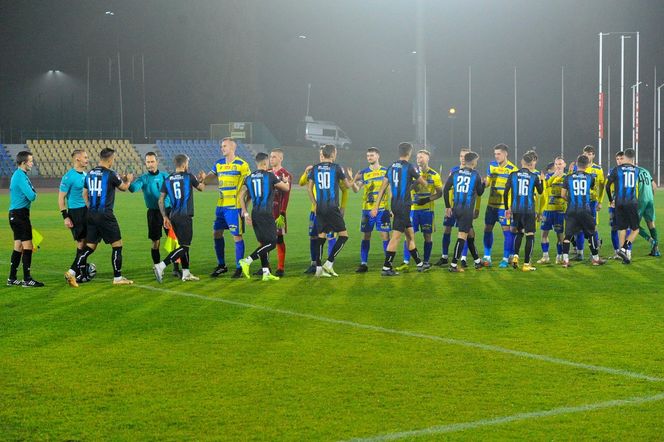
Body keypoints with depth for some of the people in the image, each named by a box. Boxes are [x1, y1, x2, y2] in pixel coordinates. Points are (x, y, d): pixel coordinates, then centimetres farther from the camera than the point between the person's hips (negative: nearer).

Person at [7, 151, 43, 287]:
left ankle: (12, 279, 17)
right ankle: (27, 279, -6)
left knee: (18, 246, 13)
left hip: (16, 214, 10)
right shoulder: (21, 177, -16)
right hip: (20, 215, -10)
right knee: (27, 246, -8)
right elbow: (31, 196, -21)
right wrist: (34, 194, -1)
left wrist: (32, 194, 1)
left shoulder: (19, 175, 16)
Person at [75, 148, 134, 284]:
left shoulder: (90, 173, 9)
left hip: (92, 215, 7)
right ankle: (117, 277, 6)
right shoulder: (110, 174, -10)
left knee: (90, 246, 13)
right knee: (117, 245, 4)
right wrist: (128, 180, 29)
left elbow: (85, 194, 16)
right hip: (105, 215, -7)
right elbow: (123, 188, 7)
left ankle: (73, 271, 5)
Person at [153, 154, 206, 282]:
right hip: (185, 216, -6)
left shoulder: (167, 180, 7)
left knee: (184, 244, 16)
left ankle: (186, 273, 17)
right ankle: (161, 266, -19)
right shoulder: (189, 177, -4)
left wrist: (165, 217, 11)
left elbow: (160, 200, 5)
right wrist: (202, 179, 36)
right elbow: (201, 188, 16)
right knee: (184, 247, -6)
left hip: (173, 216, 6)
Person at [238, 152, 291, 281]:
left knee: (263, 243, 12)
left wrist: (246, 213, 11)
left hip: (255, 213, 7)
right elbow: (286, 189, 6)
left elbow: (241, 196, 6)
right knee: (271, 243, -3)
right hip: (266, 213, -7)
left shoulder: (249, 178, 8)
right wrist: (286, 181, 28)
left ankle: (266, 273, 11)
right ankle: (247, 261, -15)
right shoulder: (270, 176, -7)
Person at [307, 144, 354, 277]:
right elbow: (348, 185, 8)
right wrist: (350, 177, 30)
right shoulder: (336, 168, -3)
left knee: (321, 237, 9)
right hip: (332, 208, -5)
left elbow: (309, 188, 10)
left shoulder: (315, 169, 8)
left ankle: (319, 268, 4)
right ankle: (329, 263, -4)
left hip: (320, 208, 5)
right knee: (343, 236, 4)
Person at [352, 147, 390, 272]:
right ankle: (363, 263, 9)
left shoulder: (386, 171, 4)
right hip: (367, 209, 2)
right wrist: (353, 181, -21)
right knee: (366, 235, 4)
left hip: (382, 209, -2)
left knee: (385, 235, -3)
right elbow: (356, 189, 0)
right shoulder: (363, 173, 7)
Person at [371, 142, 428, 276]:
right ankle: (386, 267, -9)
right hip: (403, 205, -7)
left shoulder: (392, 167, 9)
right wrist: (416, 181, 25)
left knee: (410, 235, 16)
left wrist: (376, 206, 10)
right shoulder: (409, 167, -10)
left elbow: (383, 187, 8)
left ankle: (419, 264, 25)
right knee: (396, 236, -7)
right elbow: (424, 183, 2)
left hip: (394, 204, 7)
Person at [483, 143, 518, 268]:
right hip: (492, 203, 6)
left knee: (507, 230, -4)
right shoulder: (491, 165, 7)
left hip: (505, 205, -6)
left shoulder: (512, 169, -10)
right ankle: (487, 257, 18)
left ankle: (506, 259, 4)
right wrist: (485, 182, -7)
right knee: (487, 229, 8)